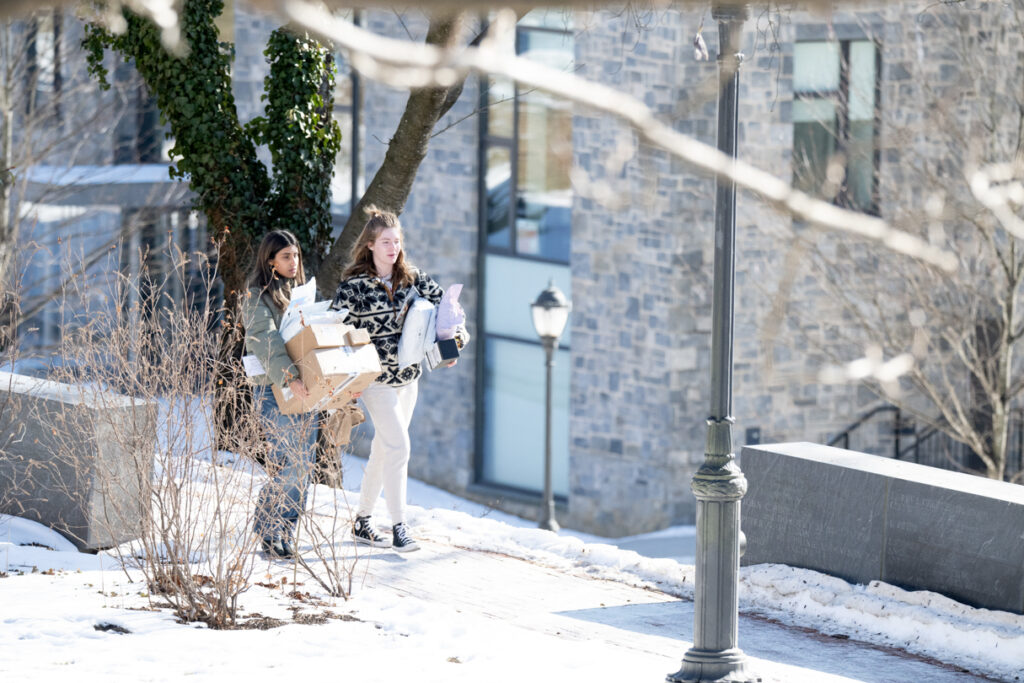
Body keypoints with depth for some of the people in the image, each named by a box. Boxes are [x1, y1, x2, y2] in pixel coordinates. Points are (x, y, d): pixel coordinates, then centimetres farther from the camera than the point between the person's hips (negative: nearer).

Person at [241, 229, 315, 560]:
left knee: (303, 467, 3)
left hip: (303, 389, 7)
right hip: (273, 389, -7)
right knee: (294, 463, -15)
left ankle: (284, 537, 11)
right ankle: (266, 528, 1)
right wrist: (289, 379, -33)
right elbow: (267, 342, -19)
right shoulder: (258, 297, -4)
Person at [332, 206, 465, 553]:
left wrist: (456, 336, -4)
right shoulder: (354, 285, -11)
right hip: (377, 378, -6)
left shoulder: (412, 278, 4)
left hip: (408, 376, 6)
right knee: (399, 447, -15)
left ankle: (362, 523, 24)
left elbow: (444, 303, 12)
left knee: (383, 450, 13)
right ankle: (399, 529, -12)